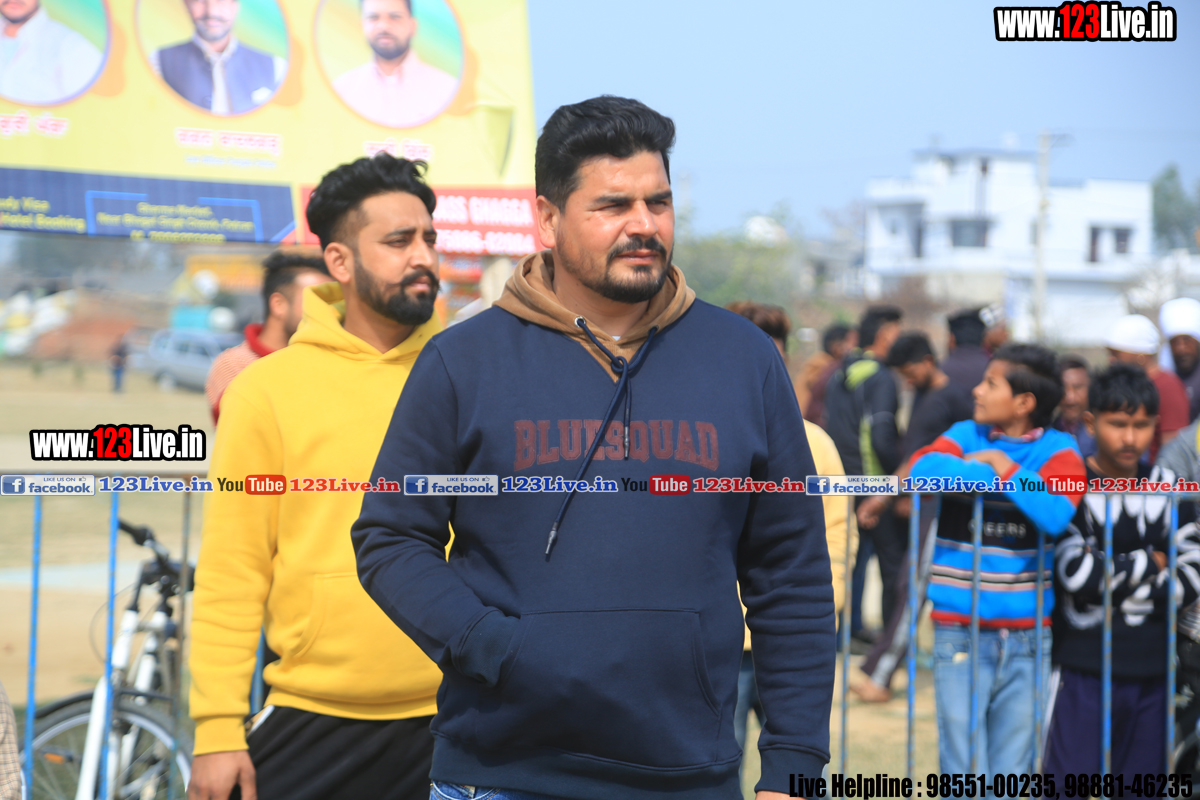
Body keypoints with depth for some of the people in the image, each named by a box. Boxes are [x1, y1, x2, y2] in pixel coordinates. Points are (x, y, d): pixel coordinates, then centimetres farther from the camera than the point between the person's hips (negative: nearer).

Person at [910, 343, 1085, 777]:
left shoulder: (1058, 451, 1)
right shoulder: (966, 437, 4)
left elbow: (1056, 515, -19)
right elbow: (923, 469, -17)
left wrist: (1006, 468, -10)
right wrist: (989, 474, -13)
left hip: (1026, 639, 0)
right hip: (960, 635, 0)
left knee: (1012, 771, 8)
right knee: (964, 772, 1)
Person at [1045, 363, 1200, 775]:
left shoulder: (1167, 487, 8)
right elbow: (1078, 574, -17)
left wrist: (1117, 586, -8)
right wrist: (1151, 563, -4)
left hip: (1152, 672, 5)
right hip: (1083, 668, -4)